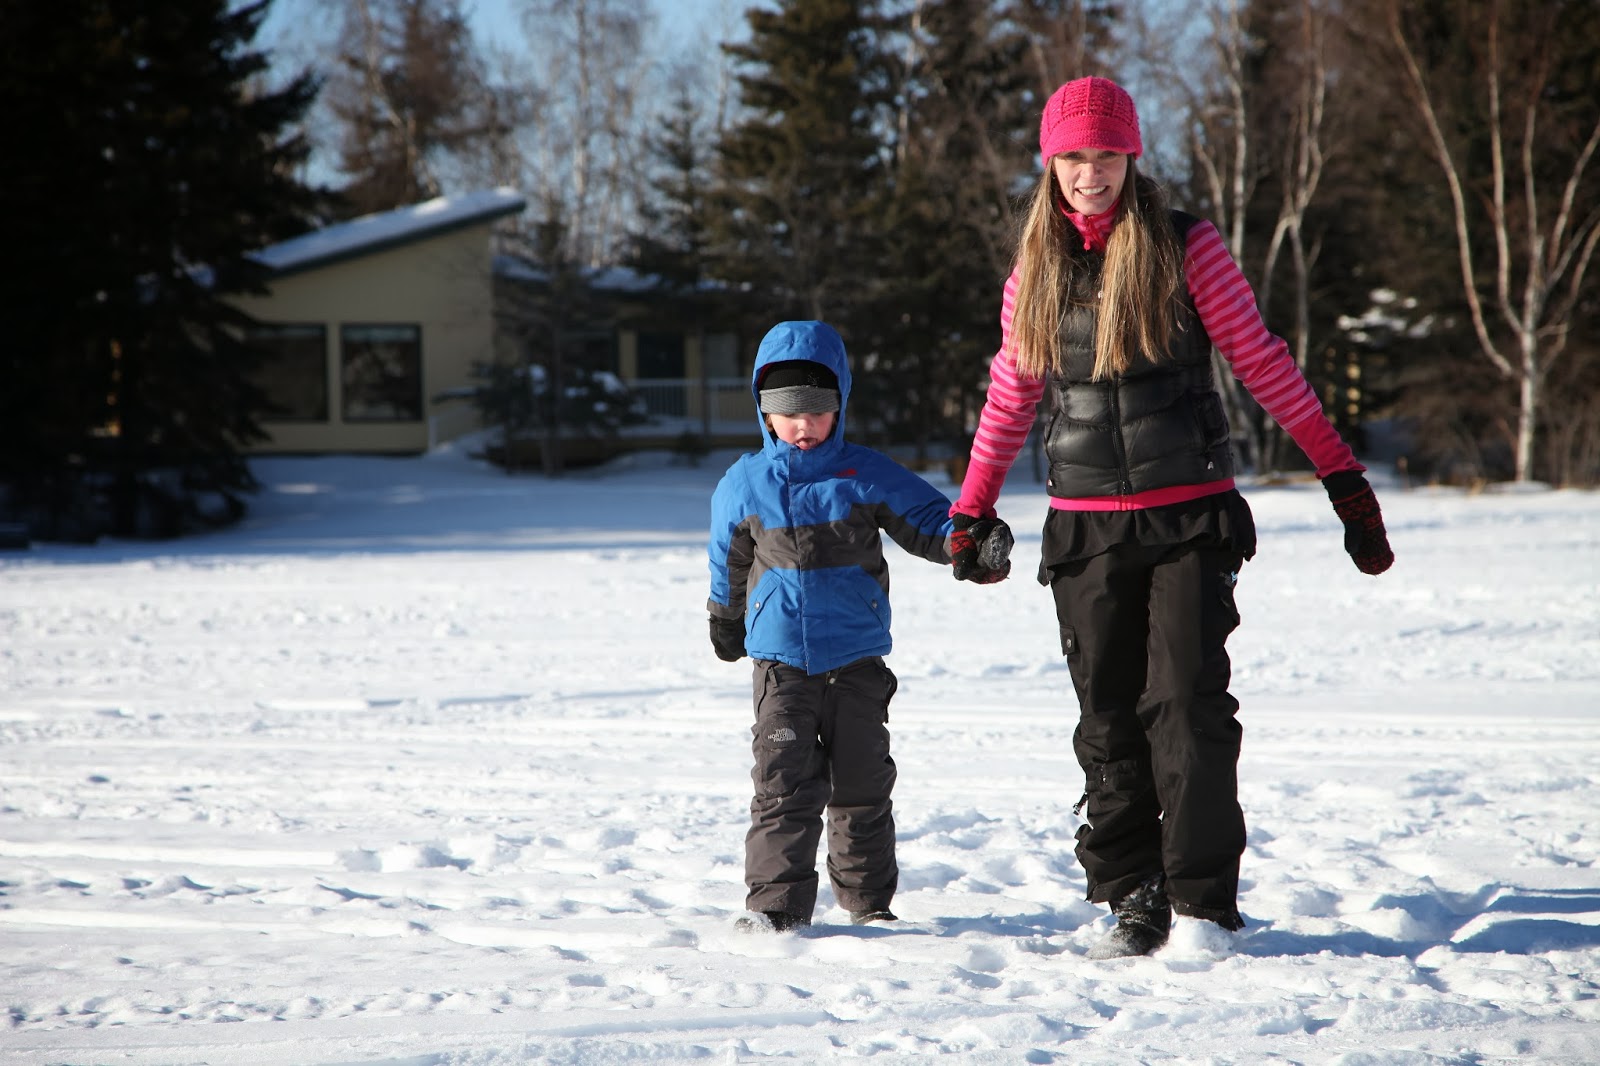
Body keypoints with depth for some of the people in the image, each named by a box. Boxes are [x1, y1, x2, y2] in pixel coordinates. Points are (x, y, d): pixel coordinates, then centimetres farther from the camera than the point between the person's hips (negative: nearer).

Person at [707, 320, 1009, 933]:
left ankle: (868, 899, 20)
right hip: (780, 659, 0)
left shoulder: (867, 477, -1)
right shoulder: (744, 486, 3)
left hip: (858, 659, 1)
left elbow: (927, 521, 1)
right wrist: (726, 622, 29)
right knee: (783, 784, -8)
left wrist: (968, 541, -20)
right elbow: (728, 566, 18)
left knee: (862, 784, 8)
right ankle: (776, 902, -4)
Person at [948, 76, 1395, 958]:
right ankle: (1133, 902, 10)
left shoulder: (1184, 249, -3)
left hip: (1190, 517, -3)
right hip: (1085, 527, 3)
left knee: (1188, 705, -10)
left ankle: (1206, 906, -5)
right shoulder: (1036, 271, 8)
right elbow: (1010, 397, 19)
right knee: (1109, 720, 4)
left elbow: (1260, 363, -1)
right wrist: (971, 510, 24)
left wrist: (1341, 473, -3)